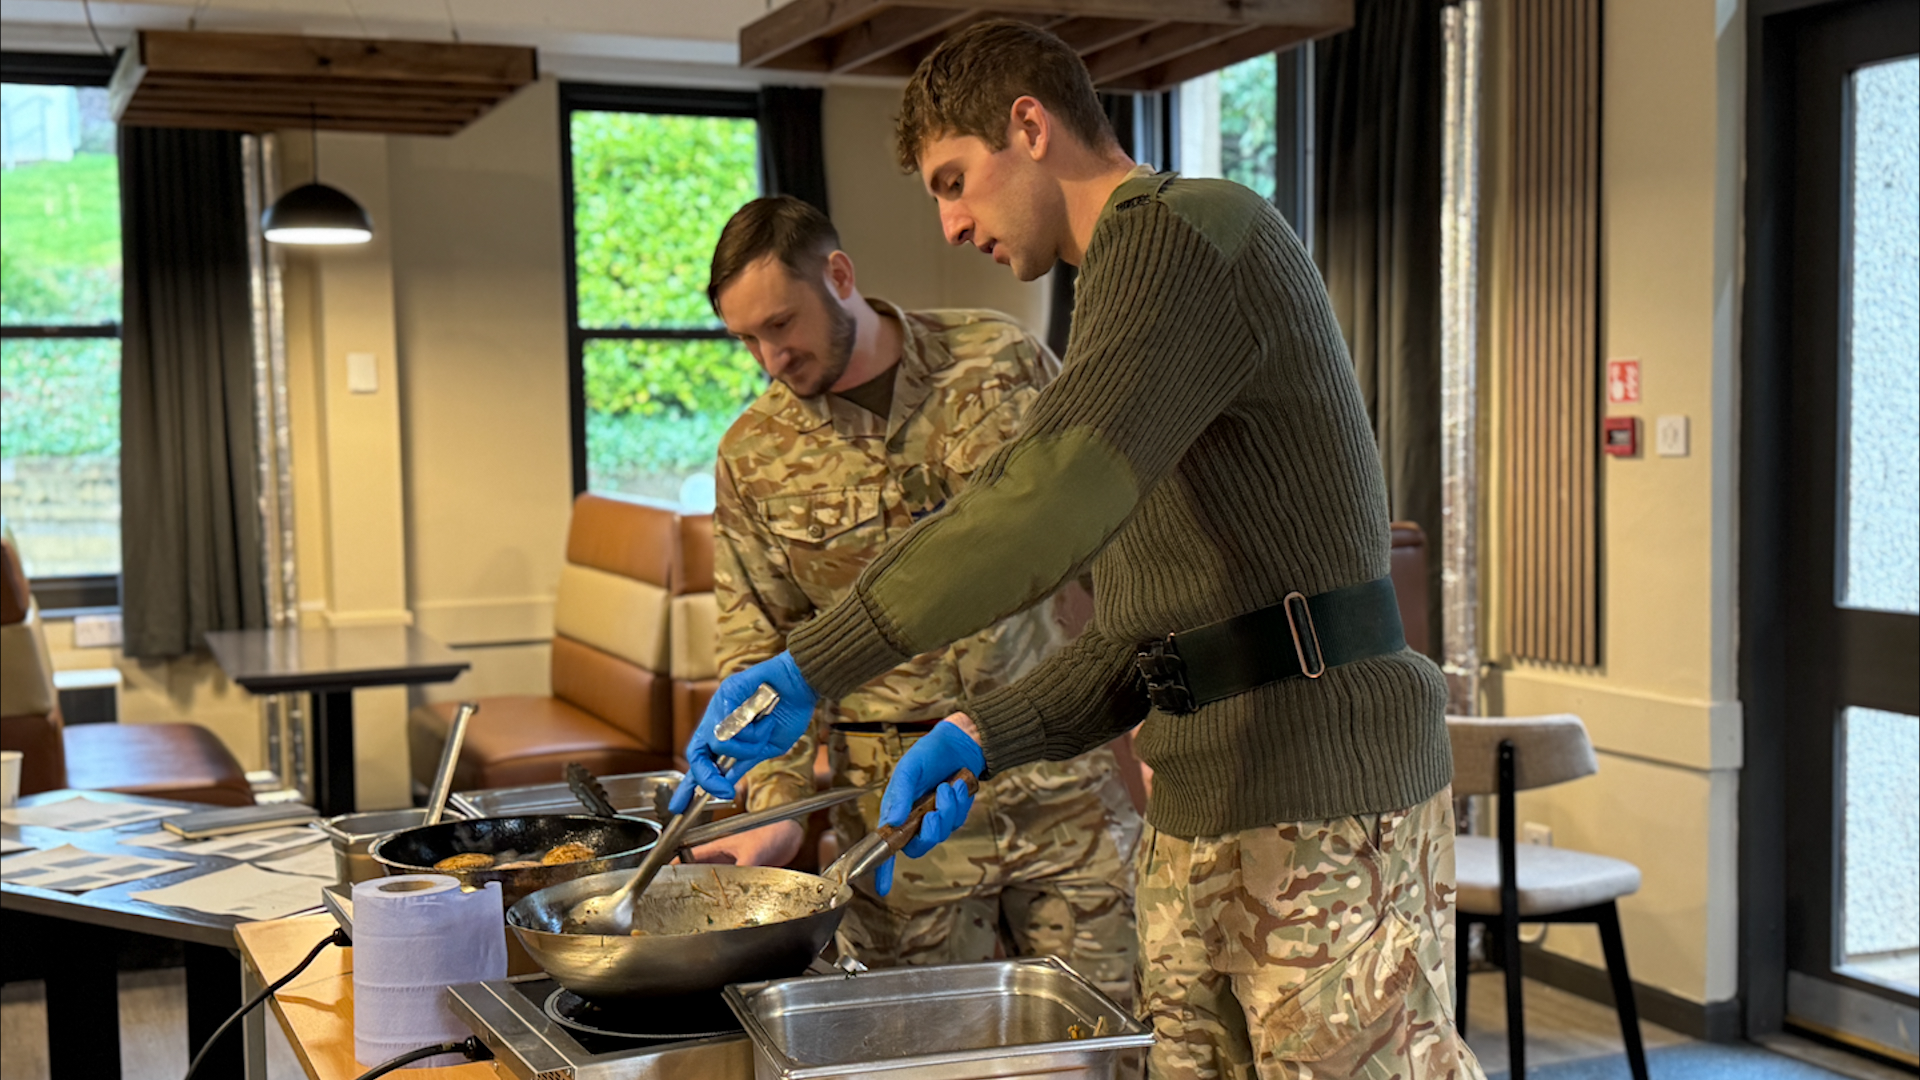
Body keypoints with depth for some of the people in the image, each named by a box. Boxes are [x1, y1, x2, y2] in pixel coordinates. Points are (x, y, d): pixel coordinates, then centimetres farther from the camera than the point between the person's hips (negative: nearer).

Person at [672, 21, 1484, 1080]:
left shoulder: (1184, 229, -10)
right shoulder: (1135, 280, 21)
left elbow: (1049, 503, -27)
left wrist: (804, 670, -24)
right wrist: (979, 736, 5)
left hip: (1324, 796, -9)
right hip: (1197, 812, 9)